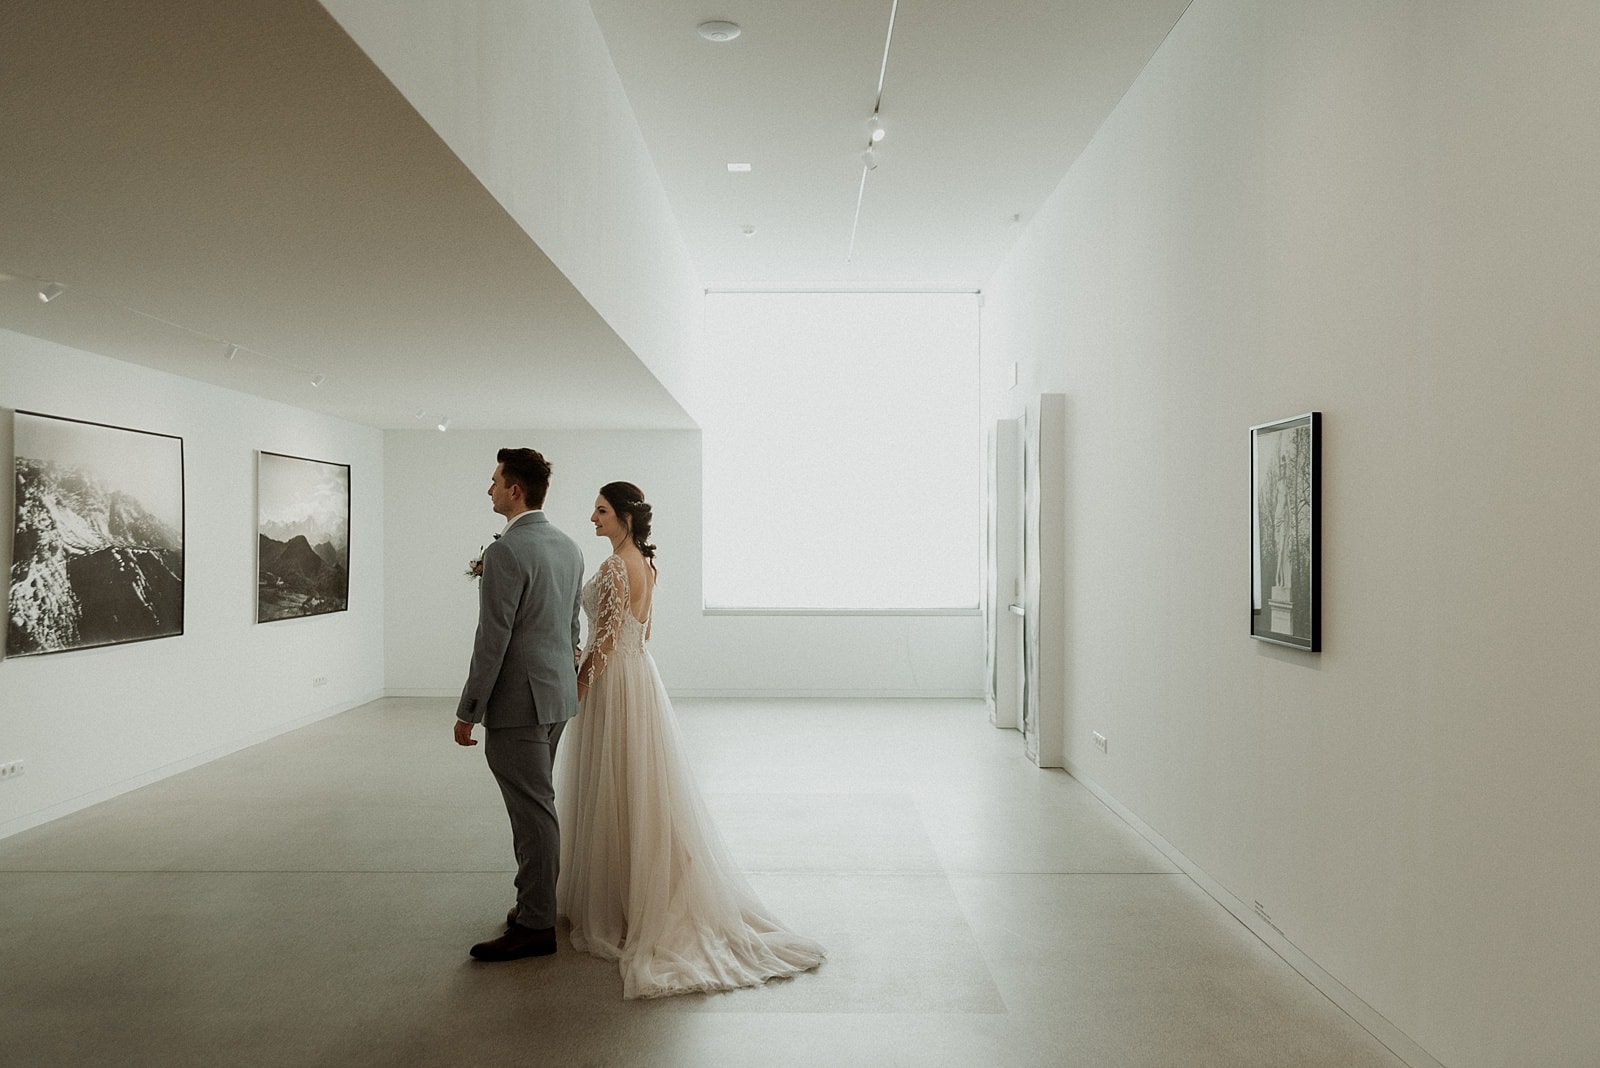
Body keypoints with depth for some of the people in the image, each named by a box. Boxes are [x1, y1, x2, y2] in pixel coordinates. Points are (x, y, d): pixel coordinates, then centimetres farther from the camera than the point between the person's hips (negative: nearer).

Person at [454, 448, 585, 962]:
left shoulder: (506, 552, -17)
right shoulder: (569, 547, 10)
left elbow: (493, 640, -18)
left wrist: (467, 711, -12)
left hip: (518, 701, -9)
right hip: (557, 693, 9)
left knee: (533, 811, -2)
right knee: (536, 805, 18)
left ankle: (535, 925, 8)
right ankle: (536, 902, 29)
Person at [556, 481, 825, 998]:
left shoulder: (616, 567, -19)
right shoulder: (644, 563, 9)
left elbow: (606, 641, -20)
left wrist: (577, 691, -12)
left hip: (615, 683, -9)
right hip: (640, 672, 9)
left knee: (612, 794, 1)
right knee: (642, 789, 15)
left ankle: (609, 902, 13)